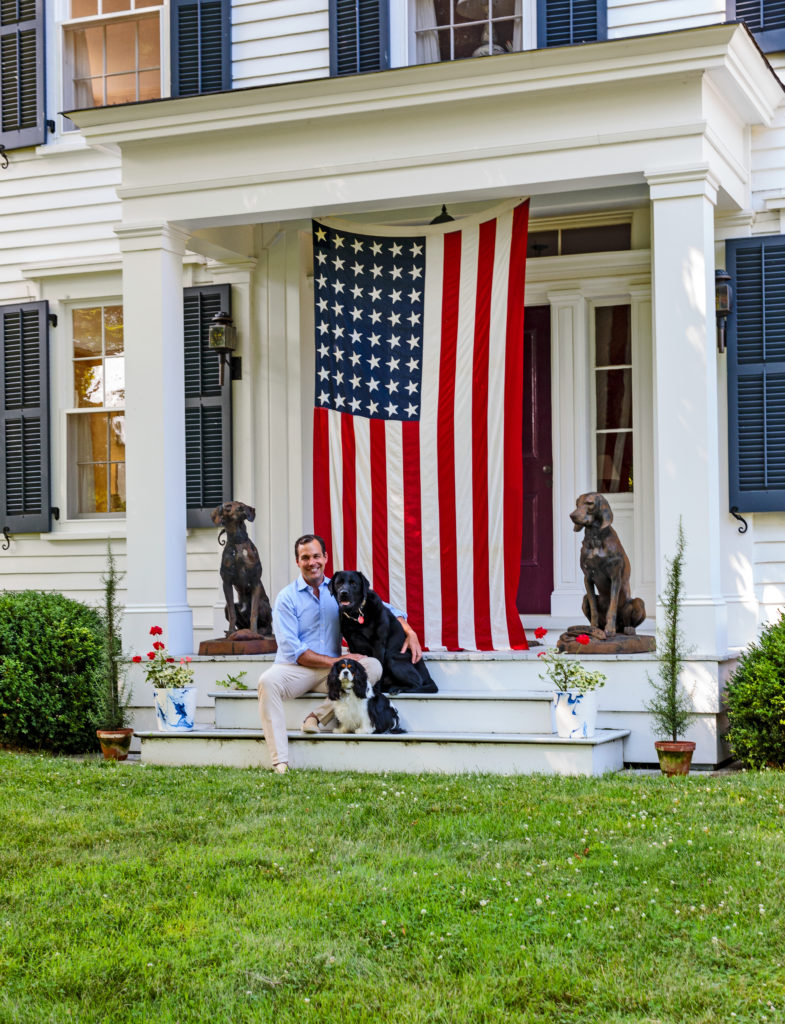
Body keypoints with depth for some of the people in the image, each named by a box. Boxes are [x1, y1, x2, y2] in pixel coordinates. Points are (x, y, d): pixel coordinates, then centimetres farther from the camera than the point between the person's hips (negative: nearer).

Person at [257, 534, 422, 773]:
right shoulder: (287, 598, 0)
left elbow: (383, 609, 14)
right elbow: (292, 650, -9)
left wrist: (410, 632, -6)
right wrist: (337, 661, -15)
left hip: (331, 672, 3)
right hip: (296, 670, -3)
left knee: (373, 666, -23)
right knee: (268, 681, -35)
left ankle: (319, 716, -20)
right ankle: (280, 763, -36)